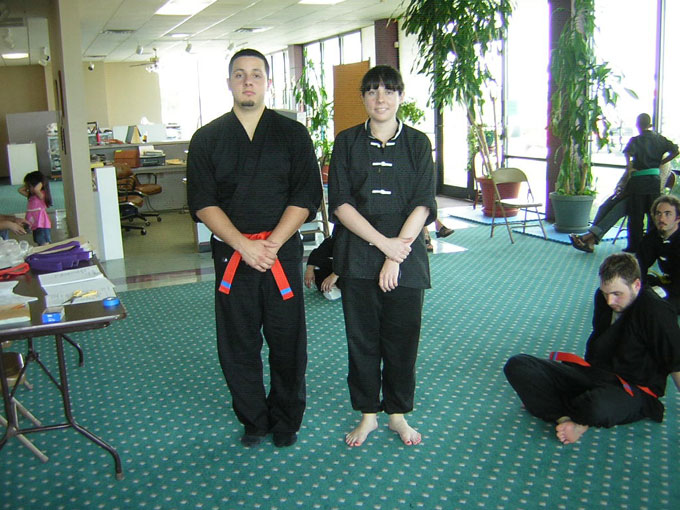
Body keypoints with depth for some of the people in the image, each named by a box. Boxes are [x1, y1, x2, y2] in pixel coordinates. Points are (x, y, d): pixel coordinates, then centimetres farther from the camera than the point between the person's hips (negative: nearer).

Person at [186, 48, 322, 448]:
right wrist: (243, 244, -13)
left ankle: (286, 420, 24)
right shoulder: (207, 139, 6)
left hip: (283, 253, -1)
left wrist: (272, 243, -13)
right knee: (238, 343, 7)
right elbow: (203, 203, 0)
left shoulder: (293, 134, 3)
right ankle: (254, 420, 26)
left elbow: (306, 198, -2)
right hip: (230, 254, 1)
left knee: (287, 341, 4)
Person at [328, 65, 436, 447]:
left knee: (402, 339, 7)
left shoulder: (417, 143, 3)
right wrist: (383, 242, -14)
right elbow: (340, 203, -4)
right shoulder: (348, 142, 3)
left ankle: (398, 413, 26)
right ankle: (368, 414, 24)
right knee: (362, 338, 7)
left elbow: (423, 205, -4)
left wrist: (396, 255, -13)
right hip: (358, 257, 0)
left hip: (406, 258, 0)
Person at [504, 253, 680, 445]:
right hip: (593, 373, 7)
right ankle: (568, 419, -25)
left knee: (598, 406, -45)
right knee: (517, 365, -10)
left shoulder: (656, 313, -16)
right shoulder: (604, 296, 4)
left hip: (633, 389, -7)